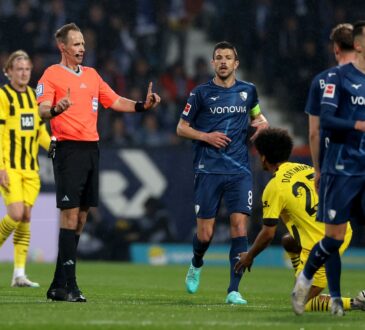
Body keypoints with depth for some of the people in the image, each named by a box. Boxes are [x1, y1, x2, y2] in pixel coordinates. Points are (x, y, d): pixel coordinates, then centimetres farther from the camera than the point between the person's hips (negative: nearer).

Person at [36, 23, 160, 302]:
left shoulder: (91, 75, 19)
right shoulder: (52, 75, -2)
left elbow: (116, 102, 20)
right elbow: (42, 109, -14)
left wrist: (143, 105, 5)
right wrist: (56, 109, -36)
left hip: (91, 150, 7)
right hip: (68, 150, -7)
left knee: (81, 217, 7)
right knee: (70, 215, -12)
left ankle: (58, 285, 12)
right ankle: (68, 286, -11)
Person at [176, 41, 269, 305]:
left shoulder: (248, 91, 9)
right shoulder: (201, 93, 1)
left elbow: (257, 115, 28)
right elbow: (181, 128, 6)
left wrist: (262, 123, 4)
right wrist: (206, 136, -10)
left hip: (239, 171, 2)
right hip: (208, 171, -2)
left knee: (240, 225, -12)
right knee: (205, 234, -1)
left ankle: (234, 291, -11)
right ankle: (196, 264, 35)